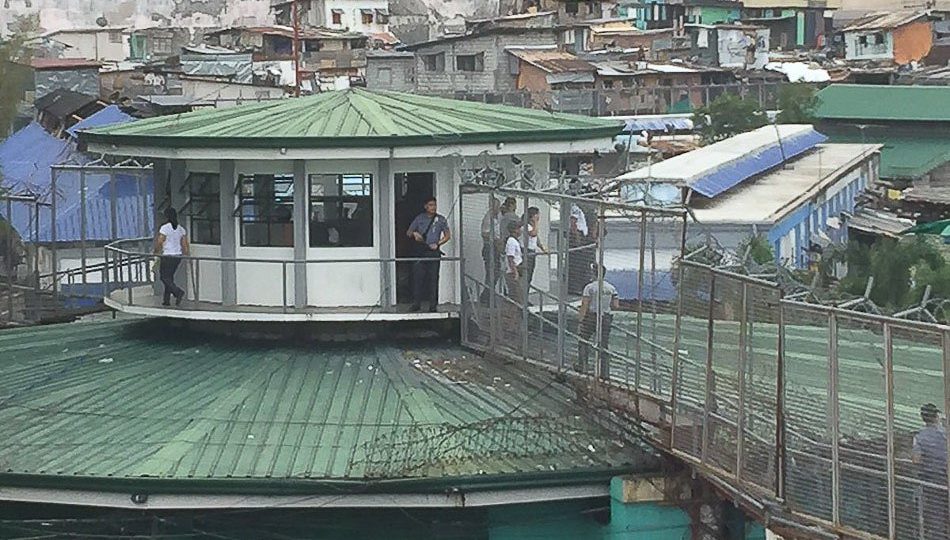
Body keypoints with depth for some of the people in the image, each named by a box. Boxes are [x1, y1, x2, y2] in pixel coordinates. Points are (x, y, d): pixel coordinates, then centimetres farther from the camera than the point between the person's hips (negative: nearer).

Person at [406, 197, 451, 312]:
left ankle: (433, 304, 2)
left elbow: (448, 235, 8)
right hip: (420, 251, 1)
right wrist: (414, 234, -8)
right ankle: (416, 303, 0)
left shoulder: (441, 219, 8)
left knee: (433, 277, -2)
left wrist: (438, 244, -7)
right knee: (418, 277, -4)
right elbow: (408, 233, 15)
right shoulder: (419, 218, 11)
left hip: (433, 251, -1)